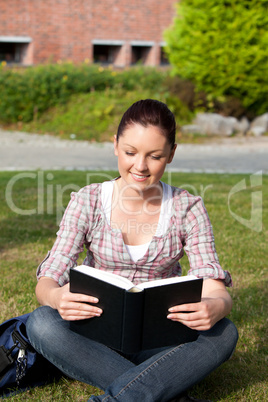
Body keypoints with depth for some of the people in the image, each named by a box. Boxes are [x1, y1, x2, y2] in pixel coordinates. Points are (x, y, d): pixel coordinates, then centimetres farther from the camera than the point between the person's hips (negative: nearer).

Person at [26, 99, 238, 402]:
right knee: (42, 323, -31)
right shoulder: (88, 202, -4)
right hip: (98, 336, 0)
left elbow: (215, 289, -10)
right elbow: (47, 280, -11)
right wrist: (55, 297, -37)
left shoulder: (187, 209, -3)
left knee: (224, 333, -28)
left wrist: (215, 307, -37)